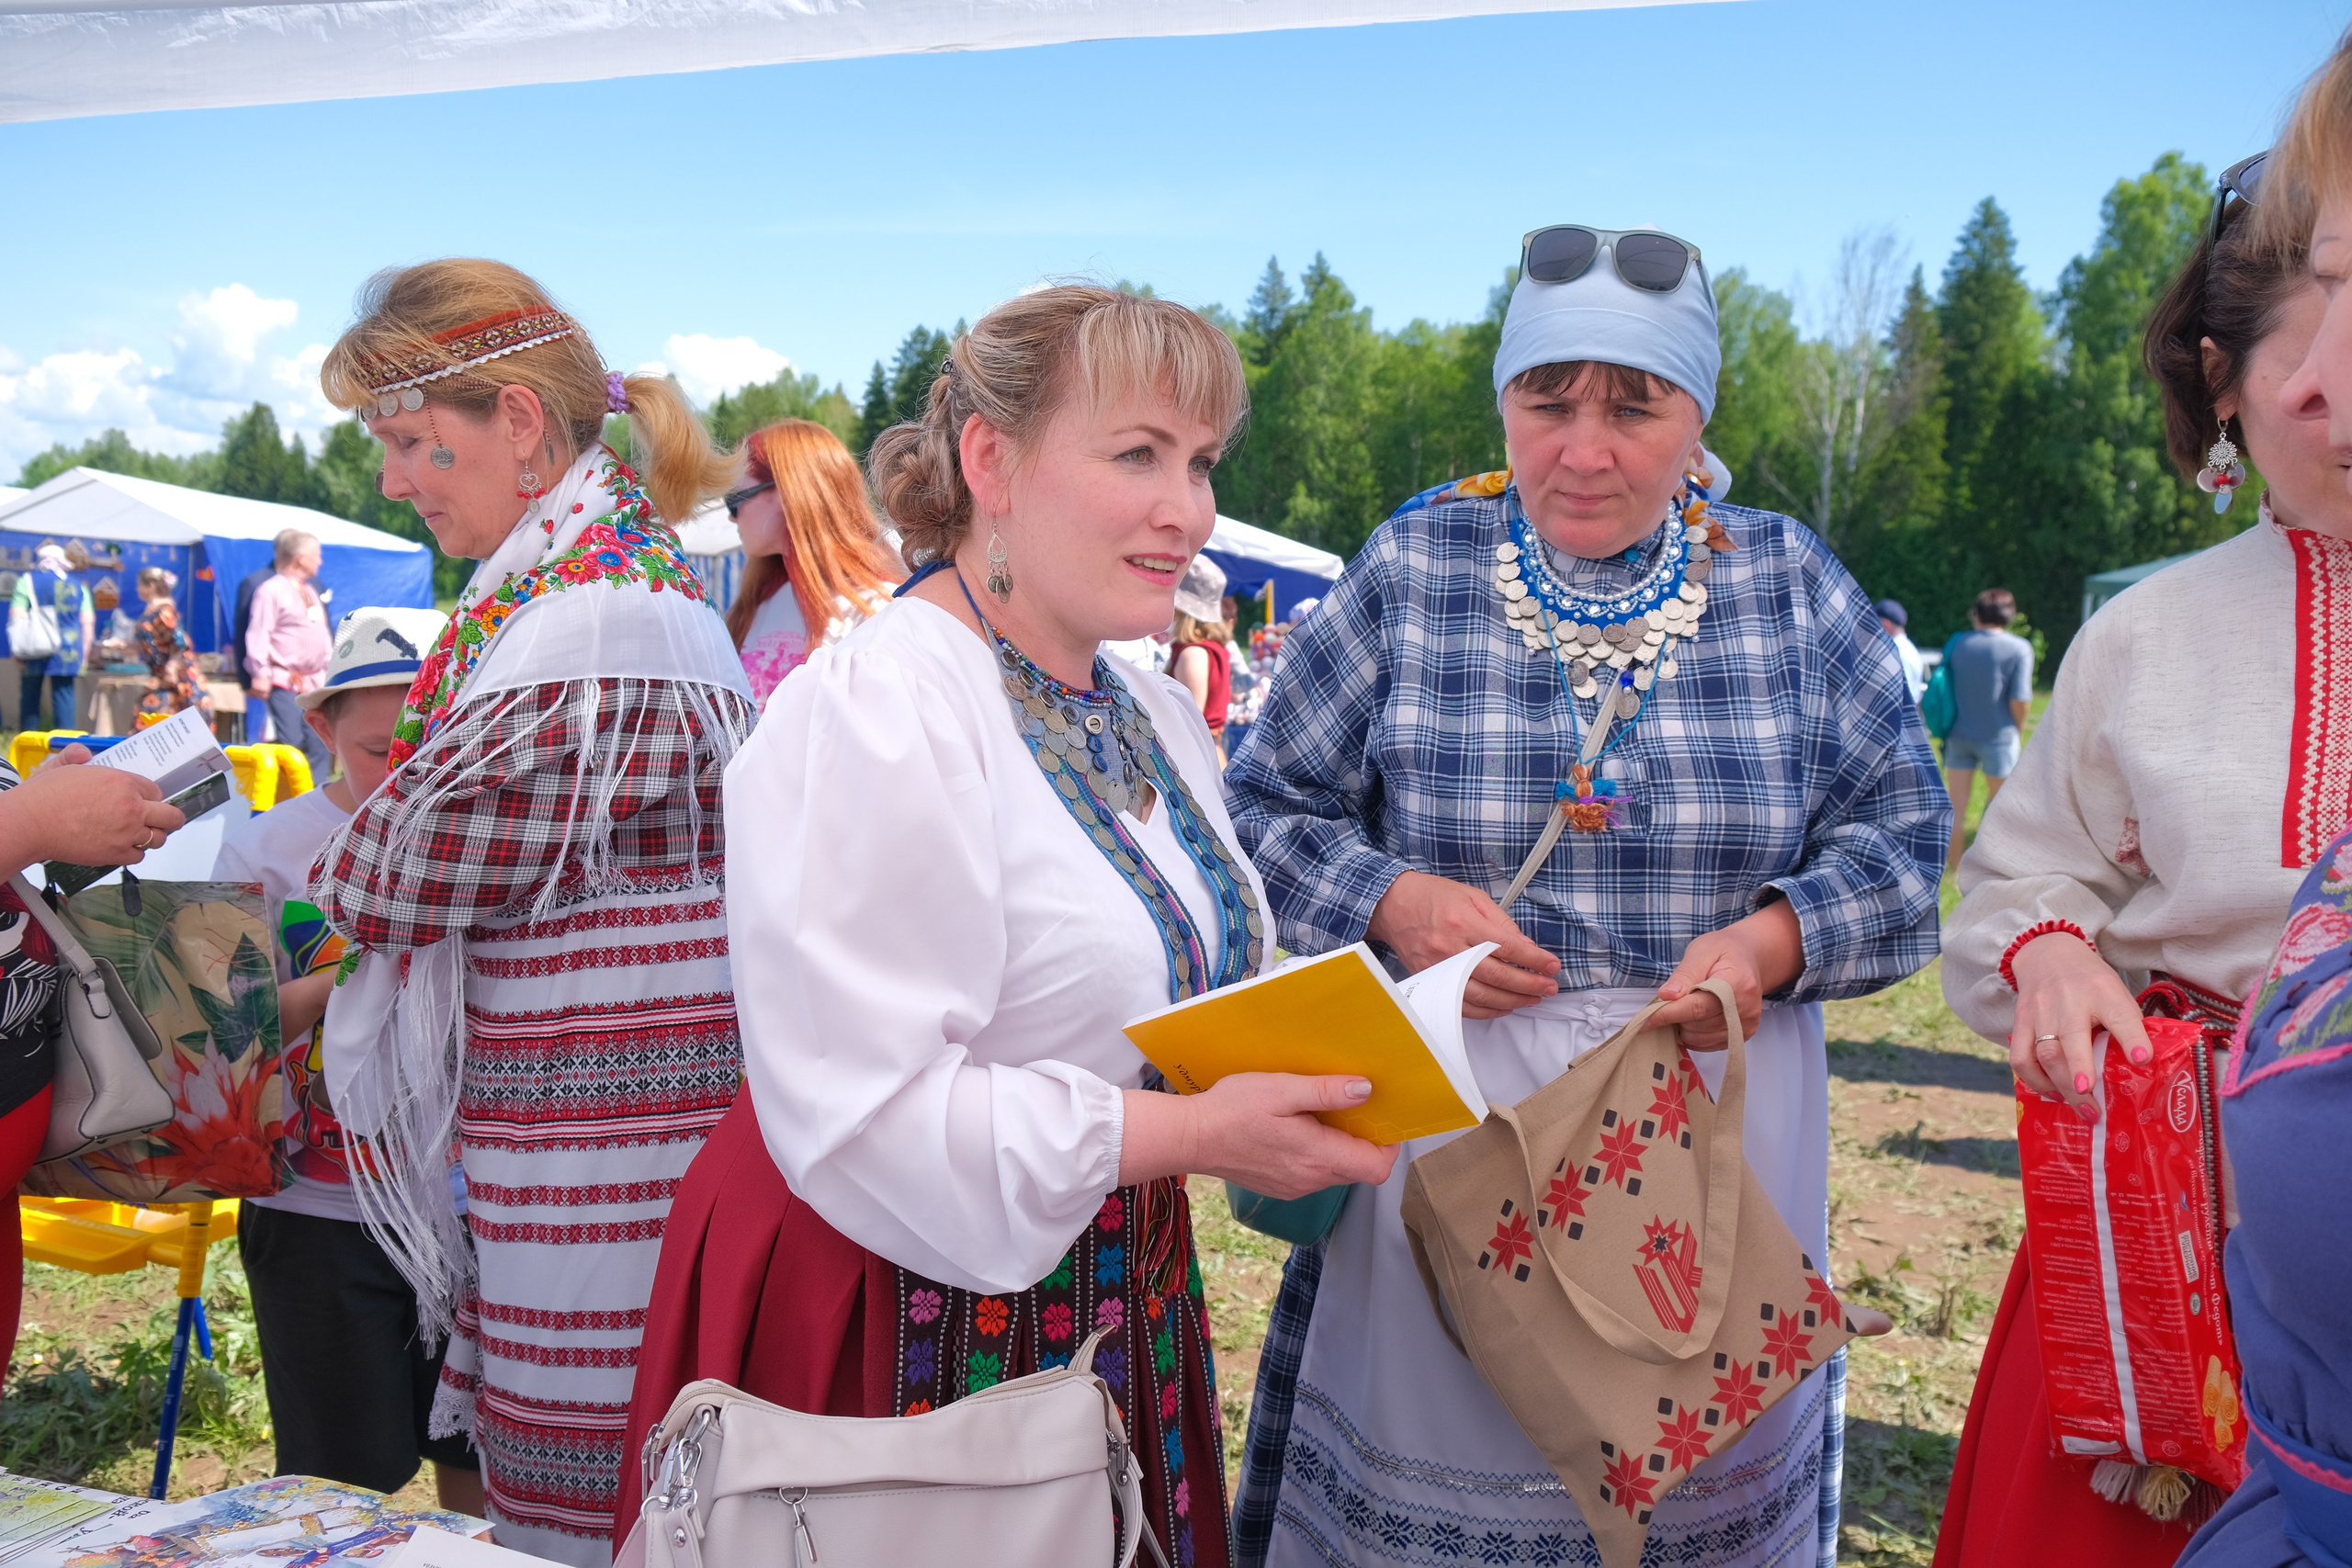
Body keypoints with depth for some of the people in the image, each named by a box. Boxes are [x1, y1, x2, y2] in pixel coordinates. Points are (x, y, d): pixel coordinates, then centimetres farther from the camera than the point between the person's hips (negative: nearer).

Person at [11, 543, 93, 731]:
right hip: (67, 653, 2)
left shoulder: (26, 581, 2)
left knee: (30, 694, 8)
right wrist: (84, 656, 12)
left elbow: (16, 618, -6)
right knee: (63, 693, 1)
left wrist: (18, 652, -4)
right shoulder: (77, 587, 10)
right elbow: (88, 623, 7)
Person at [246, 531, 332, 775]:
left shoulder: (311, 592, 20)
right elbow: (258, 634, -12)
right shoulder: (271, 589, -6)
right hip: (283, 682, -8)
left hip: (312, 682, 8)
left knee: (319, 744, 4)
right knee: (290, 743, -13)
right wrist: (260, 674, -18)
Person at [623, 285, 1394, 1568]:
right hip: (903, 1324, -8)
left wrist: (1293, 1084, -2)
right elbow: (860, 1110, -26)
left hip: (1116, 1294, 8)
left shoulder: (1155, 717, 8)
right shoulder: (871, 714, -20)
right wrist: (1196, 1134, -25)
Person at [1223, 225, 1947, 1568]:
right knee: (1434, 1442, 9)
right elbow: (1268, 803, 3)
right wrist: (1391, 900, -14)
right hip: (1448, 1126, -1)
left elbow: (1902, 830, 5)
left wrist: (1774, 940, -13)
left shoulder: (1789, 584, 2)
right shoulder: (1411, 571, -1)